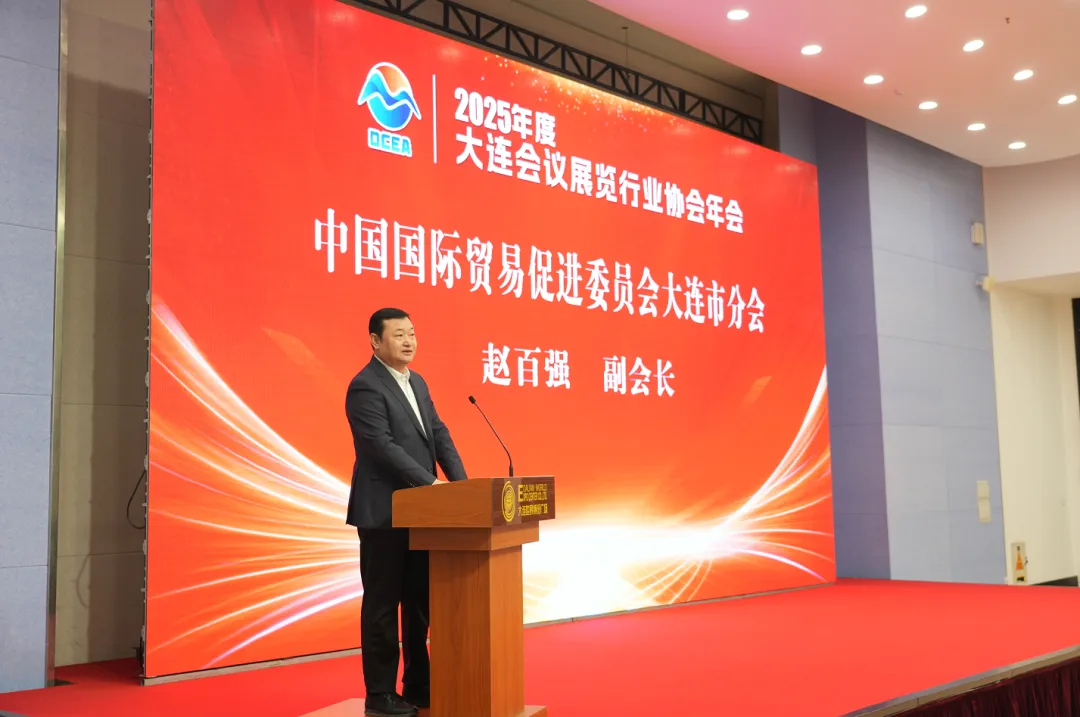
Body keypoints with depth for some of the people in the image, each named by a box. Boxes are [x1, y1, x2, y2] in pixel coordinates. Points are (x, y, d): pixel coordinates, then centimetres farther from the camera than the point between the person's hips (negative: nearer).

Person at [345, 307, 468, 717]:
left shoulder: (417, 383, 15)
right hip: (384, 514, -8)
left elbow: (439, 435, 11)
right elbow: (383, 446, -21)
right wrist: (430, 484, -23)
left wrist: (461, 484, -3)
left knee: (422, 602, 13)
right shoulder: (365, 386, -13)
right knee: (383, 604, 1)